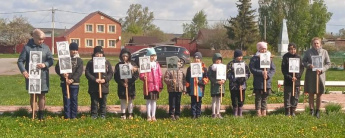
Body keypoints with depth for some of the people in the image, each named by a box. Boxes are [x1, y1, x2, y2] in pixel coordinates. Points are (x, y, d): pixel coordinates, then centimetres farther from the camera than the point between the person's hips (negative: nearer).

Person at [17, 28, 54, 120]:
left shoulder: (45, 48, 2)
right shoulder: (27, 47, -4)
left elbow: (51, 60, 4)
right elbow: (20, 61, -2)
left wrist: (45, 64, -17)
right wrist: (23, 71, -18)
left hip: (43, 76, 2)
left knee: (42, 95, 8)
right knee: (33, 95, 7)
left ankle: (41, 114, 19)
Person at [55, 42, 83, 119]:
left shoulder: (79, 60, 5)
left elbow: (79, 72, -5)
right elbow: (57, 68, 0)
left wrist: (72, 80, -18)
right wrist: (62, 74, -19)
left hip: (75, 83, 0)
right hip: (65, 82, 0)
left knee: (74, 99, 4)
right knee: (66, 99, 2)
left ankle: (74, 116, 12)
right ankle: (67, 116, 7)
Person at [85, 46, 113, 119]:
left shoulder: (107, 62, 6)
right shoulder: (90, 62, 2)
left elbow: (110, 73, 5)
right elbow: (87, 73, -4)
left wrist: (105, 79, -12)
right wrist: (95, 79, -16)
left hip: (104, 86, 1)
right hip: (93, 86, -1)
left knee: (103, 101, 8)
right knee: (94, 101, 3)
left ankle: (102, 115, 17)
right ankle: (94, 115, 11)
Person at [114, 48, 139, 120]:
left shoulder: (133, 64, 4)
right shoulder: (118, 65, 2)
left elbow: (136, 75, -1)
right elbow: (116, 76, -1)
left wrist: (129, 82, -14)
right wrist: (122, 83, -13)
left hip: (131, 85, 0)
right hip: (122, 86, 0)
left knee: (130, 100, 7)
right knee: (123, 100, 5)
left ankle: (130, 114, 14)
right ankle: (123, 114, 12)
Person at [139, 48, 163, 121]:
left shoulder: (157, 64, 8)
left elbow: (160, 76, 10)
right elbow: (141, 75, -4)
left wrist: (160, 86, 7)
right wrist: (143, 78, -27)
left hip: (156, 86, 4)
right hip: (148, 85, -4)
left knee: (154, 101, 10)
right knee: (148, 101, 2)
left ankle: (153, 116, 17)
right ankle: (149, 116, 10)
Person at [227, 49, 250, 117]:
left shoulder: (244, 63, 8)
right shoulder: (231, 64, -4)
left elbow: (248, 73, 10)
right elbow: (228, 75, -8)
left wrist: (244, 78, -9)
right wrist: (236, 79, -20)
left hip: (242, 85, 3)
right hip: (234, 85, -3)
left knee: (241, 100, 7)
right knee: (234, 101, 1)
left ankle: (240, 114, 19)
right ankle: (235, 114, 14)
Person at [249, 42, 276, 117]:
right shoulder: (254, 58, -2)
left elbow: (273, 69, 5)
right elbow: (252, 69, -10)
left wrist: (268, 75, -11)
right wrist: (261, 72, -18)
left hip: (267, 82, 3)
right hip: (258, 83, -3)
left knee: (265, 98, 10)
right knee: (258, 98, 1)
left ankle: (264, 113, 17)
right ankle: (258, 113, 7)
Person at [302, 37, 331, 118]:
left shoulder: (324, 52, 3)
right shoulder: (308, 52, 4)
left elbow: (328, 64, 5)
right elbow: (303, 62, 7)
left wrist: (321, 70, -12)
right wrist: (309, 65, -14)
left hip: (320, 75, 0)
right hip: (310, 75, 0)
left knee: (319, 95, 5)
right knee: (311, 94, 5)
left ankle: (318, 111, 16)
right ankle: (312, 110, 16)